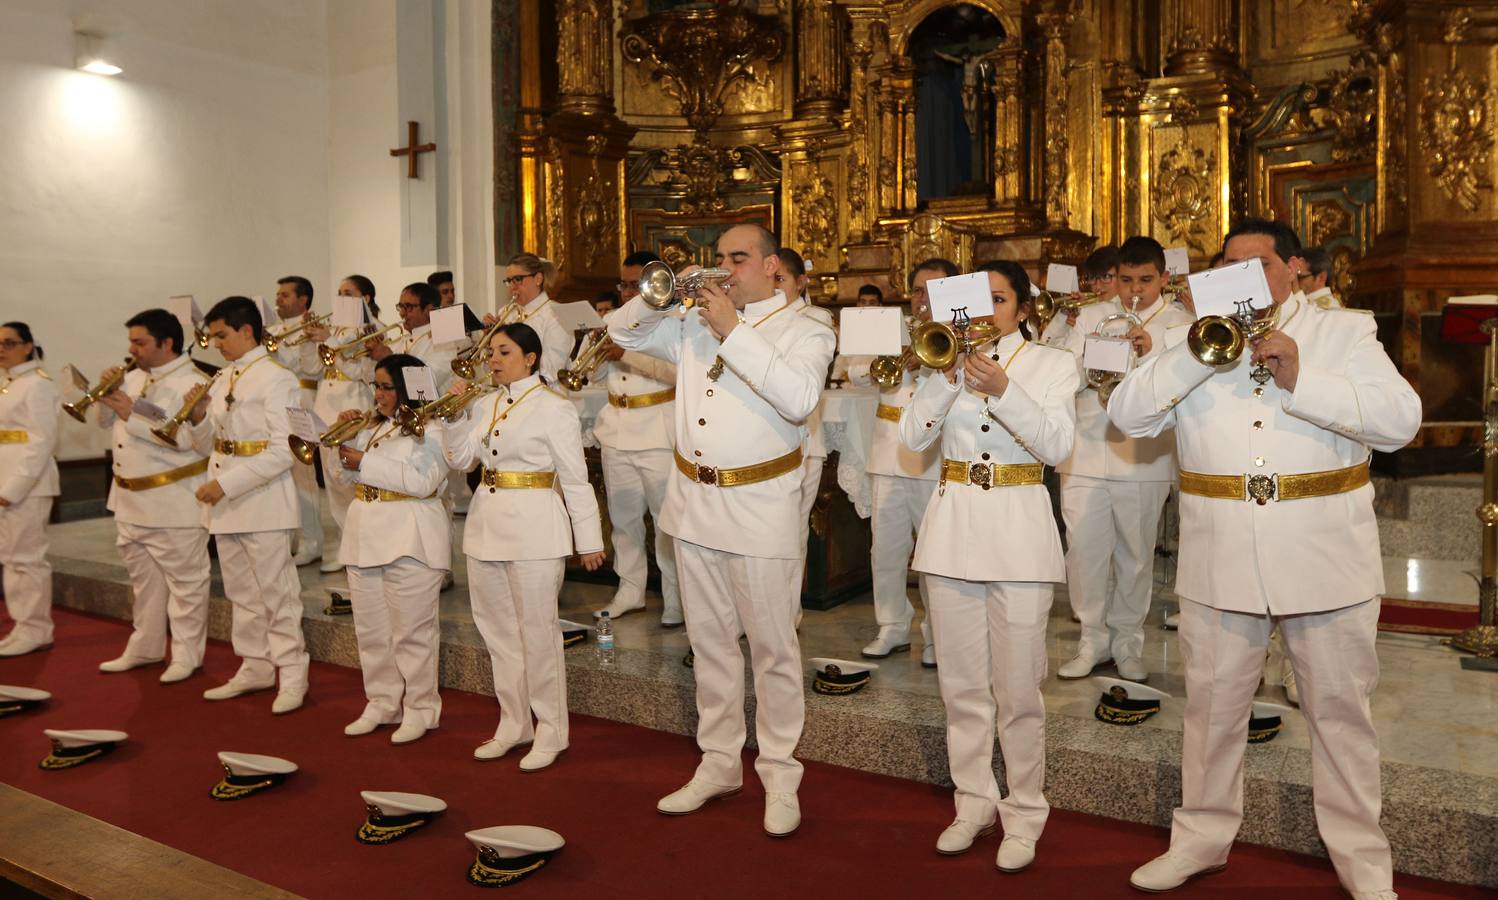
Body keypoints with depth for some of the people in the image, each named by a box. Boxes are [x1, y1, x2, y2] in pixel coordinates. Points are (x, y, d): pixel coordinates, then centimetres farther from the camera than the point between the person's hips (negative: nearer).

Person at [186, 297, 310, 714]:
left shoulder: (276, 379, -11)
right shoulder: (223, 378, 13)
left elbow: (284, 451, -19)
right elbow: (207, 444, 17)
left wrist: (226, 484, -20)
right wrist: (199, 417, -4)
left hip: (263, 499, -8)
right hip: (225, 502, 8)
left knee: (276, 591, -1)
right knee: (242, 592, 15)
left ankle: (291, 674, 8)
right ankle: (255, 668, 27)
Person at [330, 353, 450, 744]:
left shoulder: (429, 429, -8)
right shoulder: (371, 426, 16)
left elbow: (422, 482, -21)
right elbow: (344, 477, 17)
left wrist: (366, 462, -17)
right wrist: (347, 437, 2)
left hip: (408, 540, -8)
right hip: (365, 536, 8)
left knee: (411, 631, -2)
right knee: (370, 630, 13)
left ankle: (420, 709, 9)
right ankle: (382, 704, 25)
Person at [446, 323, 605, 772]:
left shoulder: (554, 408, -8)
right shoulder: (486, 405, 12)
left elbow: (575, 479, -8)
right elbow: (461, 459, 10)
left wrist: (589, 540, -9)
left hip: (533, 526, -7)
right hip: (486, 523, 7)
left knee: (537, 631, -1)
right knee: (498, 630, 13)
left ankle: (550, 732, 12)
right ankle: (514, 724, 27)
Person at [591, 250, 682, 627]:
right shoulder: (613, 319, 14)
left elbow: (676, 370, -21)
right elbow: (595, 372, 13)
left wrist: (626, 353, -24)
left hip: (658, 433, -6)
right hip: (616, 430, 6)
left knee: (667, 517, -2)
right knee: (622, 516, 13)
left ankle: (675, 595, 8)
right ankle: (630, 589, 25)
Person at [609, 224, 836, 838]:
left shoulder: (805, 333, -2)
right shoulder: (695, 323, 13)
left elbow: (799, 399, -21)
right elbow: (622, 331, 19)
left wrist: (733, 332, -19)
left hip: (759, 509, -5)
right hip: (693, 503, 5)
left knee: (772, 647, 2)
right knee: (709, 642, 14)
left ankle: (779, 774, 15)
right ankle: (719, 762, 27)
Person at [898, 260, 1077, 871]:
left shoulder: (1052, 364, 3)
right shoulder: (952, 358, 10)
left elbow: (1058, 447, -11)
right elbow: (912, 436, -2)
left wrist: (1003, 390, -22)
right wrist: (949, 375, -13)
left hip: (1017, 528, -3)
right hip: (952, 523, 3)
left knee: (1018, 689, 0)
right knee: (962, 683, 11)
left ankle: (1024, 815, 15)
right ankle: (974, 802, 26)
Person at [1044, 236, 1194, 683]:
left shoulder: (1180, 324, 4)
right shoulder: (1090, 316, 9)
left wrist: (1151, 354, -21)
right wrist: (1089, 367, -17)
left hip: (1144, 457, -1)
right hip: (1086, 452, 1)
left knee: (1136, 554, 7)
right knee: (1083, 549, 2)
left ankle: (1128, 640, 24)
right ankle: (1092, 638, 18)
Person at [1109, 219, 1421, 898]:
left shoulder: (1346, 333, 4)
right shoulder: (1189, 342, 8)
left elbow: (1400, 420, -8)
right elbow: (1127, 415, -5)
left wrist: (1300, 379, -18)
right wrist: (1199, 356, -15)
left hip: (1326, 562, -1)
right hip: (1219, 563, 2)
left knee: (1340, 712, 9)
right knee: (1212, 709, 13)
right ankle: (1202, 839, 30)